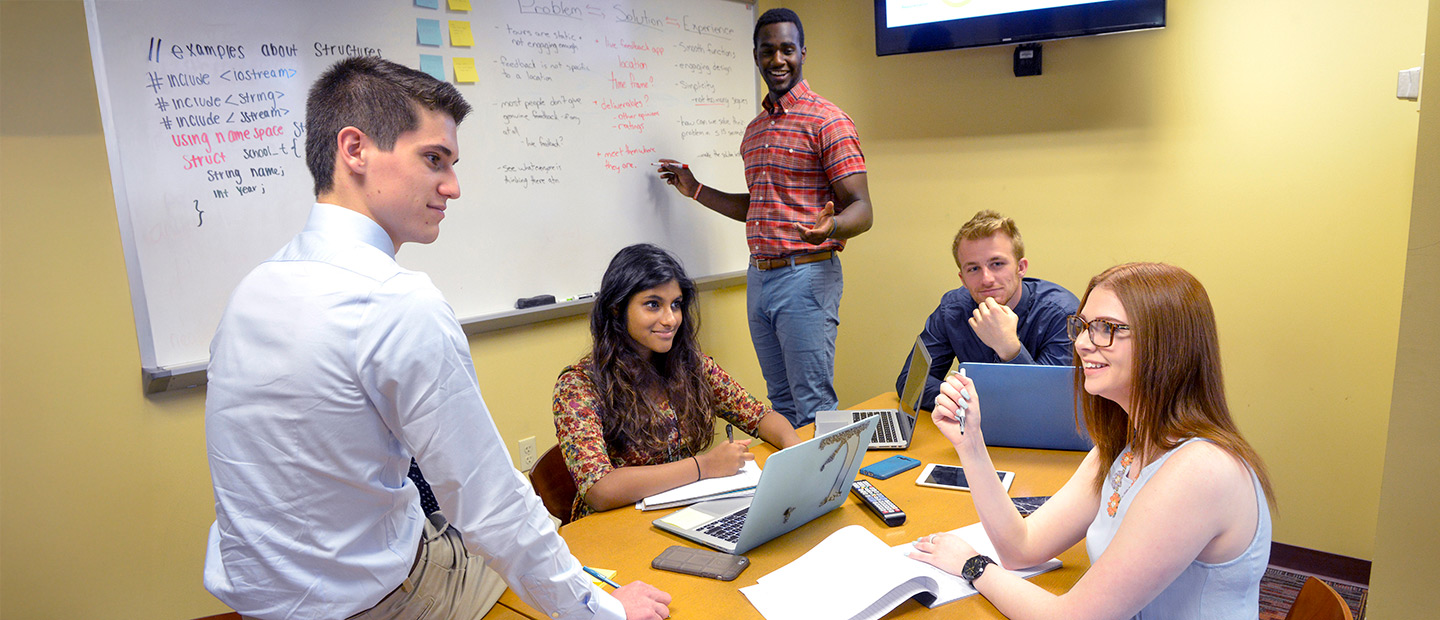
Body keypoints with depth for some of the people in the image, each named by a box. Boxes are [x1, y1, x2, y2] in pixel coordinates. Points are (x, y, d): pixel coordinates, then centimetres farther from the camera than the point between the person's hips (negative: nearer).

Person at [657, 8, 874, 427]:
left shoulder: (827, 121, -7)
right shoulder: (755, 129, 17)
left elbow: (861, 210, -12)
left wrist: (830, 227, -34)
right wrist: (696, 190, 23)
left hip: (806, 275, -7)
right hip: (758, 277, 8)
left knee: (813, 406, -4)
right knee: (780, 401, 15)